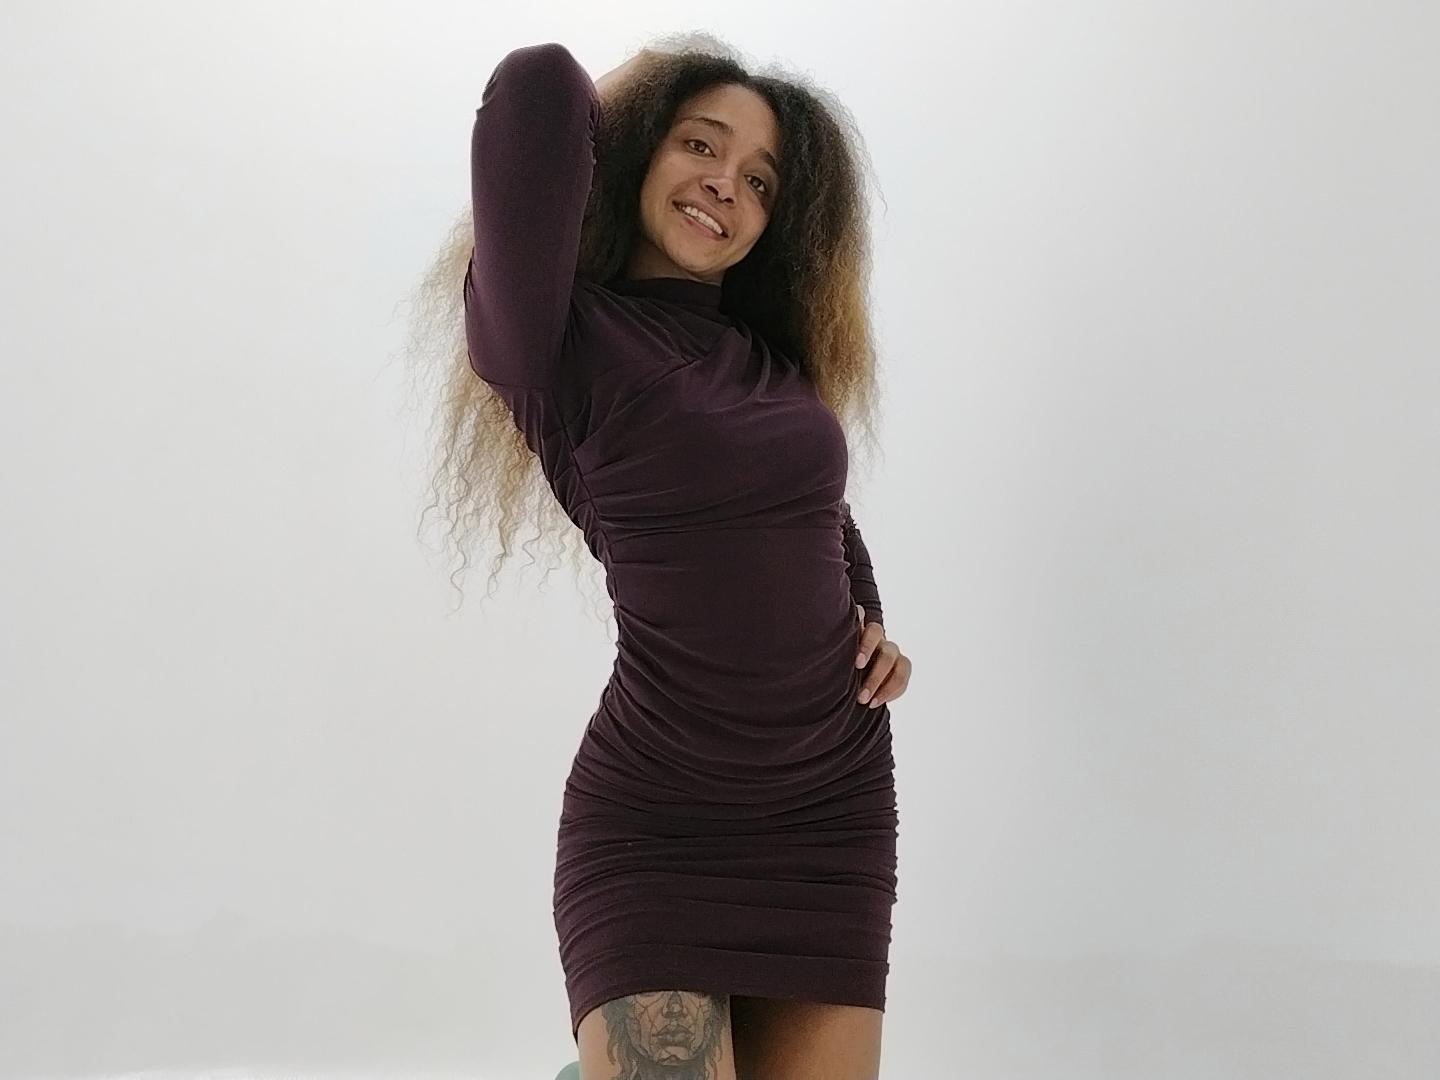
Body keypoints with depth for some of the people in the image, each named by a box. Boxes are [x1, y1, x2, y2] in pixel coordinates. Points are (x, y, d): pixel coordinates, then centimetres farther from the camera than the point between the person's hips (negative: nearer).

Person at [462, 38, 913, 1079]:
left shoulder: (776, 355, 11)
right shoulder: (563, 345, -9)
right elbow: (537, 84, -22)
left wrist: (873, 621, 9)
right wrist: (619, 102, 0)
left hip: (834, 805, 5)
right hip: (655, 822, -5)